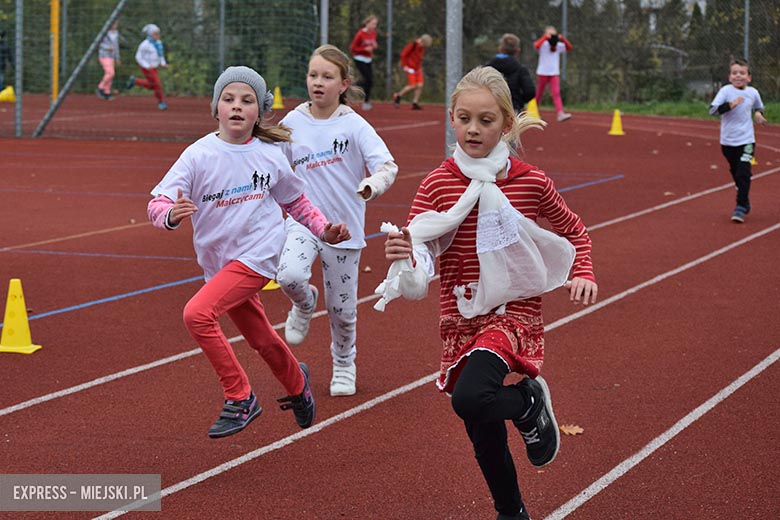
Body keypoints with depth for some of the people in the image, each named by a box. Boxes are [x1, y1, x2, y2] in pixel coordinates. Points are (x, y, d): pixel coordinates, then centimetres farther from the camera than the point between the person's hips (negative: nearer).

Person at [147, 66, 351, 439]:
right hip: (218, 262, 3)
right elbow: (157, 204, -13)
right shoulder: (199, 155, -8)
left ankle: (240, 398, -11)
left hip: (258, 256, -3)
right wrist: (171, 215, -34)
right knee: (262, 341, 20)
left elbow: (295, 201, 15)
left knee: (197, 313, -24)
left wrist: (324, 230, 4)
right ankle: (296, 383, 52)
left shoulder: (270, 155, -4)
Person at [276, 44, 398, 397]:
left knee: (341, 306, 6)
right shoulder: (293, 123, 1)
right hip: (303, 221, 1)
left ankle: (344, 365, 34)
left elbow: (388, 166, -16)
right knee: (289, 276, -27)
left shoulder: (354, 125, -8)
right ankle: (305, 303, 10)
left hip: (344, 225, -1)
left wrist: (372, 186, -35)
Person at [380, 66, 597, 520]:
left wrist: (583, 274, -5)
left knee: (470, 398, -32)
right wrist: (404, 256, -32)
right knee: (485, 437, 13)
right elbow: (417, 254, -9)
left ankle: (529, 402, 1)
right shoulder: (436, 185, -4)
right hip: (460, 320, 3)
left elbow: (574, 231, 11)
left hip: (513, 313, -3)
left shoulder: (531, 183, -6)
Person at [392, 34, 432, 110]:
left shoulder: (422, 46, 6)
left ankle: (415, 103, 1)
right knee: (412, 86, -12)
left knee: (420, 85, -4)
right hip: (410, 68, -7)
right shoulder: (413, 44, -17)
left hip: (417, 68, 7)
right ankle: (398, 96, 8)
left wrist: (419, 66, 16)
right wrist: (404, 66, -15)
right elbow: (403, 54, -15)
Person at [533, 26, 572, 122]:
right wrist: (546, 37, -28)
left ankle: (560, 113, -23)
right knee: (539, 93, 9)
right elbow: (536, 45, -27)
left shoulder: (558, 45, 4)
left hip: (554, 73, 2)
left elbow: (569, 48, -9)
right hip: (542, 72, -2)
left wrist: (563, 39, -22)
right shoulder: (543, 44, -5)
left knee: (556, 93, -12)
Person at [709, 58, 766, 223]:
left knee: (743, 174, -12)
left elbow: (758, 106, 23)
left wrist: (758, 113, 0)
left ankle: (740, 208, -9)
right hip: (728, 141, 0)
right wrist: (730, 105, -33)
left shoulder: (753, 92, 1)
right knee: (736, 174, 13)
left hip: (746, 140, 0)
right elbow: (713, 109, -21)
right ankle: (745, 202, 32)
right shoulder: (726, 91, -9)